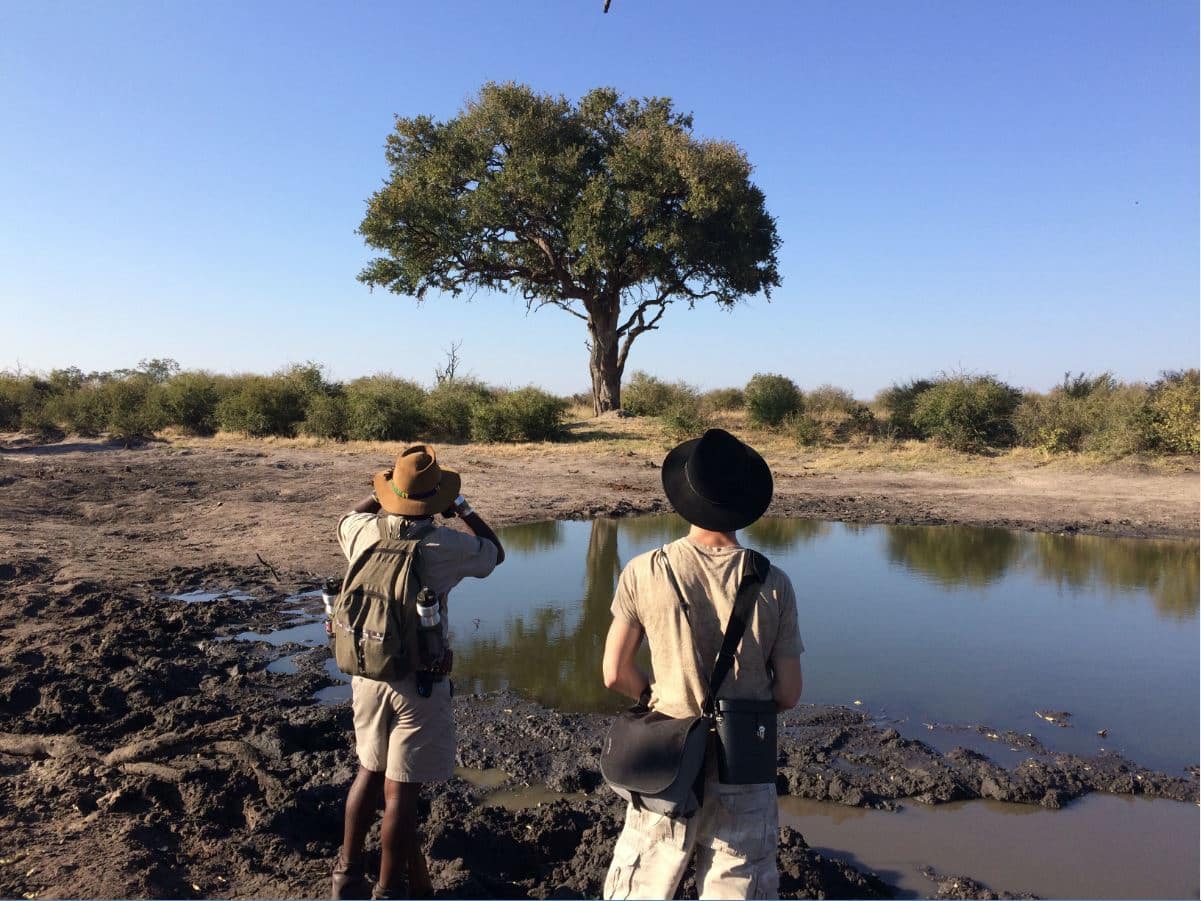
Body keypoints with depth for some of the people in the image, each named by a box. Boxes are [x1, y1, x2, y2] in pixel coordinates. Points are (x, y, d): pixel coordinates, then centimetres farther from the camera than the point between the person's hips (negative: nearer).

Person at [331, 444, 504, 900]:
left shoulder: (362, 532, -5)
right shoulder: (445, 545, -16)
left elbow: (349, 515, 22)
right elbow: (496, 552, 5)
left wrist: (382, 492, 28)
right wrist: (463, 508, 12)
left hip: (367, 674, 5)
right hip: (420, 683, -5)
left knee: (370, 770, 24)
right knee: (400, 791, 5)